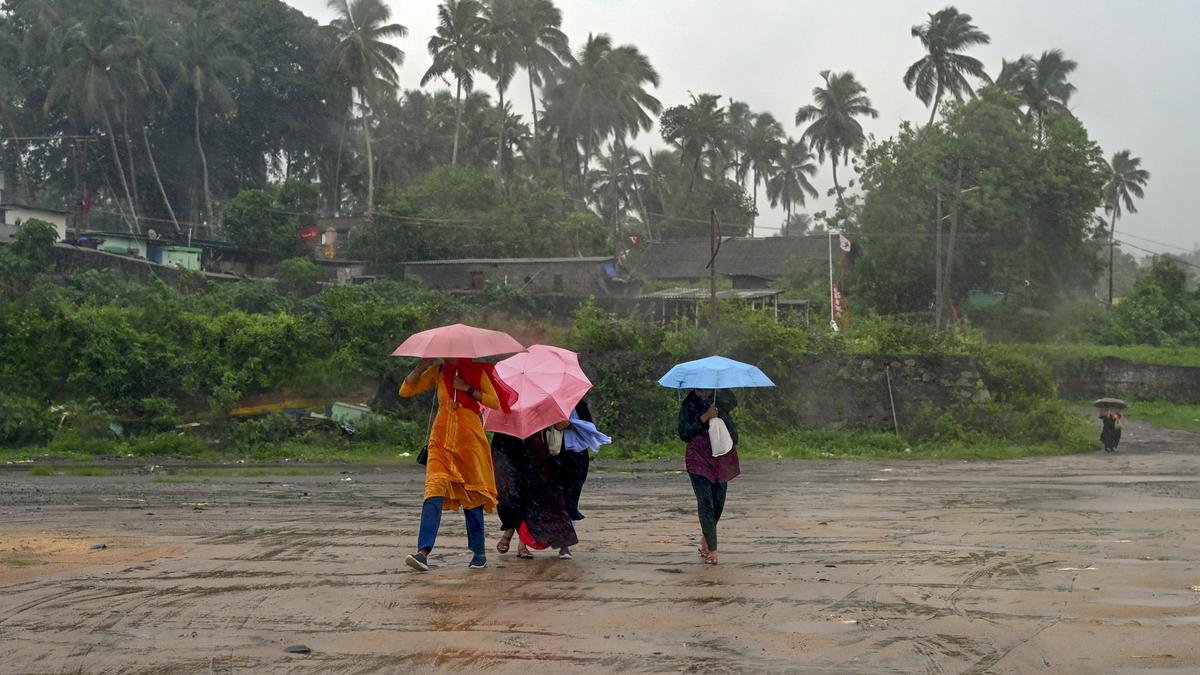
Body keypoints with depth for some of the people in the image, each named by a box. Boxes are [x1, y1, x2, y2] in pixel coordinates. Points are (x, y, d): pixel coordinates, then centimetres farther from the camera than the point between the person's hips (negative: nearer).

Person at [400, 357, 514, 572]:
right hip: (441, 441, 1)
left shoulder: (477, 371, 3)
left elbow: (496, 402, -4)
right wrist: (421, 366, -6)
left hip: (469, 440, -1)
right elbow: (405, 390, 5)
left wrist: (468, 389, -11)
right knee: (434, 490, -16)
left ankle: (479, 553, 18)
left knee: (471, 495, 4)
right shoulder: (438, 372, 9)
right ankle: (423, 552, -25)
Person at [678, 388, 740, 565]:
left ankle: (705, 537, 31)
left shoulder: (721, 397, 3)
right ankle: (711, 550, -7)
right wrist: (704, 418, -18)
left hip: (722, 458, 4)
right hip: (699, 458, -3)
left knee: (718, 502, 8)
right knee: (705, 502, -10)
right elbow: (684, 434, -10)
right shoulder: (689, 404, -5)